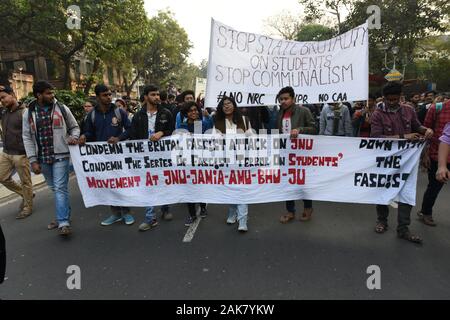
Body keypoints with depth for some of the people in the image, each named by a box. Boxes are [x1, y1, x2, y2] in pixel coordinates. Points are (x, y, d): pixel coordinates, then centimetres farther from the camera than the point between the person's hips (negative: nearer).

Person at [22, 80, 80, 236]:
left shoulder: (62, 108, 1)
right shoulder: (28, 113, 4)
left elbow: (74, 127, 10)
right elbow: (27, 137, 4)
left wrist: (74, 137, -13)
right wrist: (33, 160, -2)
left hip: (60, 155, -3)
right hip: (42, 158, 3)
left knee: (60, 188, -8)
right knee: (55, 189, 14)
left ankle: (64, 223, -8)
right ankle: (64, 215, 28)